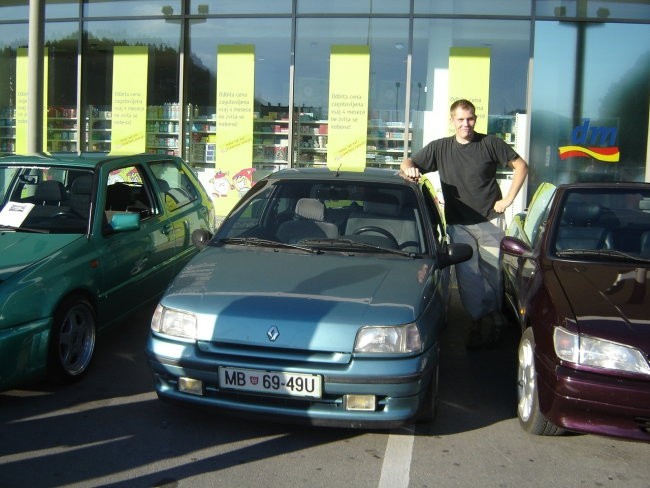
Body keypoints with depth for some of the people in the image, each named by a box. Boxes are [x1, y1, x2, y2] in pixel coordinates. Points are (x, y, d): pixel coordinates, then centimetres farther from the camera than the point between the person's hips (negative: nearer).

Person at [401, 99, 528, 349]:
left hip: (490, 222, -1)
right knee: (467, 276, -3)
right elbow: (407, 163, 8)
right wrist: (409, 169, -18)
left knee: (492, 274, 4)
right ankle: (483, 321, 8)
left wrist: (508, 200, -1)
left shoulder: (490, 143, 2)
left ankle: (491, 322, 18)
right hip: (459, 225, 1)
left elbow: (520, 166, 7)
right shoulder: (440, 148, 6)